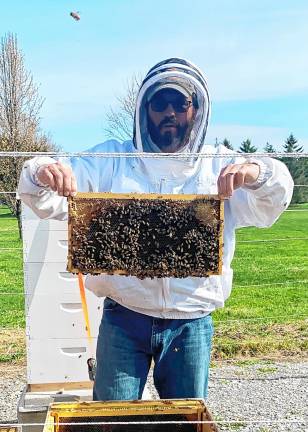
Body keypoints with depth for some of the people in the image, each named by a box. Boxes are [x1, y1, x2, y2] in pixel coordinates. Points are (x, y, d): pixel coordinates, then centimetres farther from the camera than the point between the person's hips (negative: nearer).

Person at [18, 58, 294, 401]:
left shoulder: (219, 166, 4)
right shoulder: (112, 159, 3)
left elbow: (270, 206, -8)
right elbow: (46, 202, -3)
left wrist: (259, 173, -30)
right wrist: (40, 174, -27)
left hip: (191, 323, 1)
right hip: (123, 319, 0)